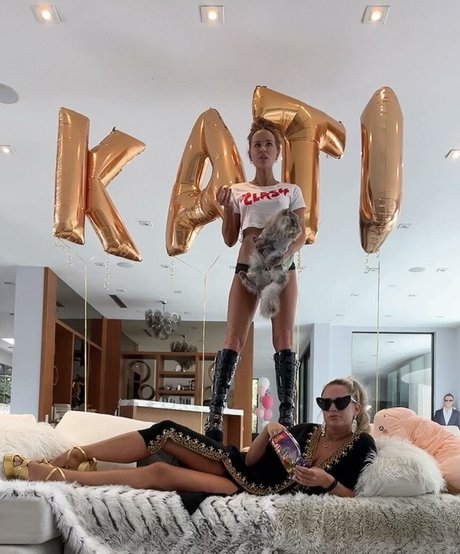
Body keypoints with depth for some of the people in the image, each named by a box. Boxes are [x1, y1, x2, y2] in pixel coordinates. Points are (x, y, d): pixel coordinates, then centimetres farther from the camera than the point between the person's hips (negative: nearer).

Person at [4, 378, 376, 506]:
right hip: (240, 469, 6)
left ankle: (53, 476, -18)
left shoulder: (362, 446, -1)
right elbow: (250, 460, 6)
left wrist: (327, 481, -25)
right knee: (166, 432, -13)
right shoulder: (305, 430, 11)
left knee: (160, 473, -20)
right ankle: (73, 458, -7)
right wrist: (268, 432, -12)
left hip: (259, 494, -6)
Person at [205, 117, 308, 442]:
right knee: (233, 339, -9)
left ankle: (287, 415, -9)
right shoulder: (238, 192, 14)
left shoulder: (291, 191, 12)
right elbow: (230, 240, 11)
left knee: (283, 339, -8)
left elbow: (302, 234, 3)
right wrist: (227, 208, -5)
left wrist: (285, 253, -17)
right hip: (247, 267, 1)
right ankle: (216, 414, -13)